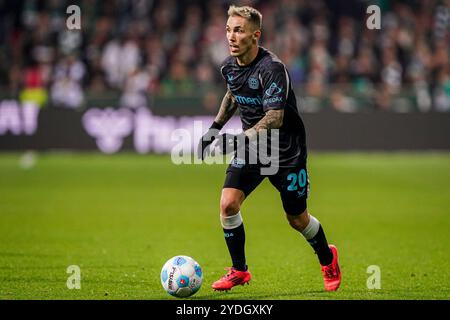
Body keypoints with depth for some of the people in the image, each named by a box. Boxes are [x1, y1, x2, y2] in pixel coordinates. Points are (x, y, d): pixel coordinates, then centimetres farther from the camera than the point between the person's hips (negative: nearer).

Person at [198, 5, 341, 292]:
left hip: (287, 152, -5)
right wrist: (215, 127, 16)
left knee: (297, 219, 6)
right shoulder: (229, 66, -3)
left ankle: (328, 259, 37)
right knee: (228, 204, -13)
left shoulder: (271, 68, -26)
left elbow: (275, 118, -32)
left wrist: (243, 139, -43)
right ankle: (239, 271, 6)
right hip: (250, 147, 5)